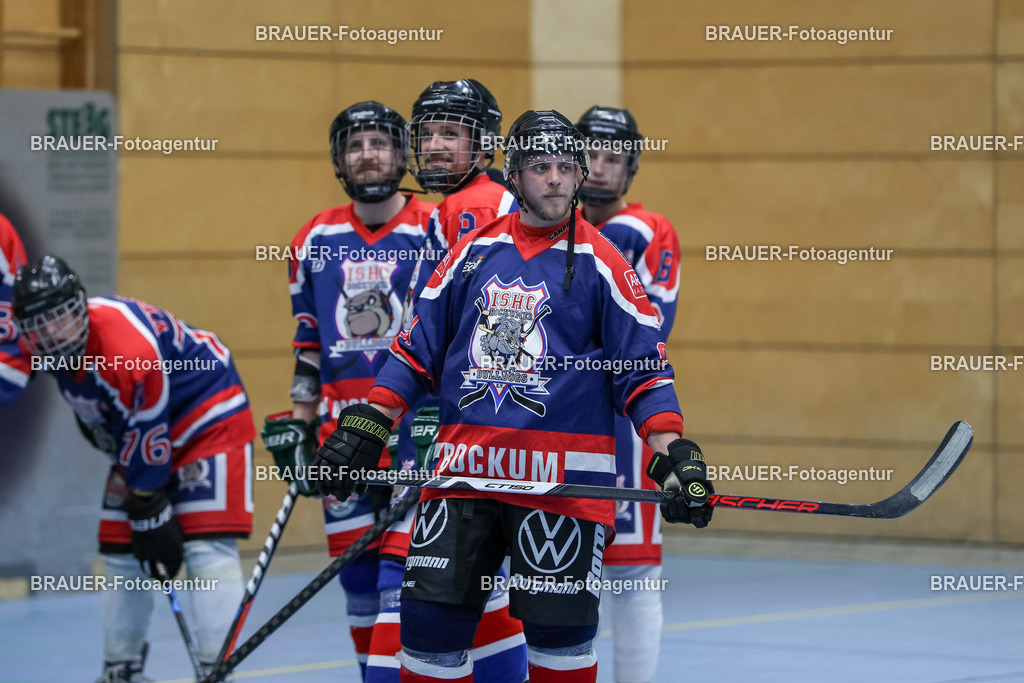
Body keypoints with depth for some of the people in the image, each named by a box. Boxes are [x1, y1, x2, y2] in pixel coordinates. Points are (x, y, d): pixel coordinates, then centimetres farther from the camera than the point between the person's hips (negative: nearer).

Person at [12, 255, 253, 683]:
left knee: (208, 548, -19)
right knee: (121, 551, 8)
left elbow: (147, 443, -28)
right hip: (133, 431, 9)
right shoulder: (46, 348, -10)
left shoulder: (129, 351, -36)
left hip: (209, 420, -9)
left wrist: (152, 515, -20)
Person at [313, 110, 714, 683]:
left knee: (560, 628, -2)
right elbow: (419, 350, 16)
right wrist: (366, 426, 8)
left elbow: (645, 368, 0)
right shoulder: (474, 252, 12)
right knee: (430, 616, -2)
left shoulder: (599, 261, 2)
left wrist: (672, 453, -12)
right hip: (463, 468, 3)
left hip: (562, 480, -3)